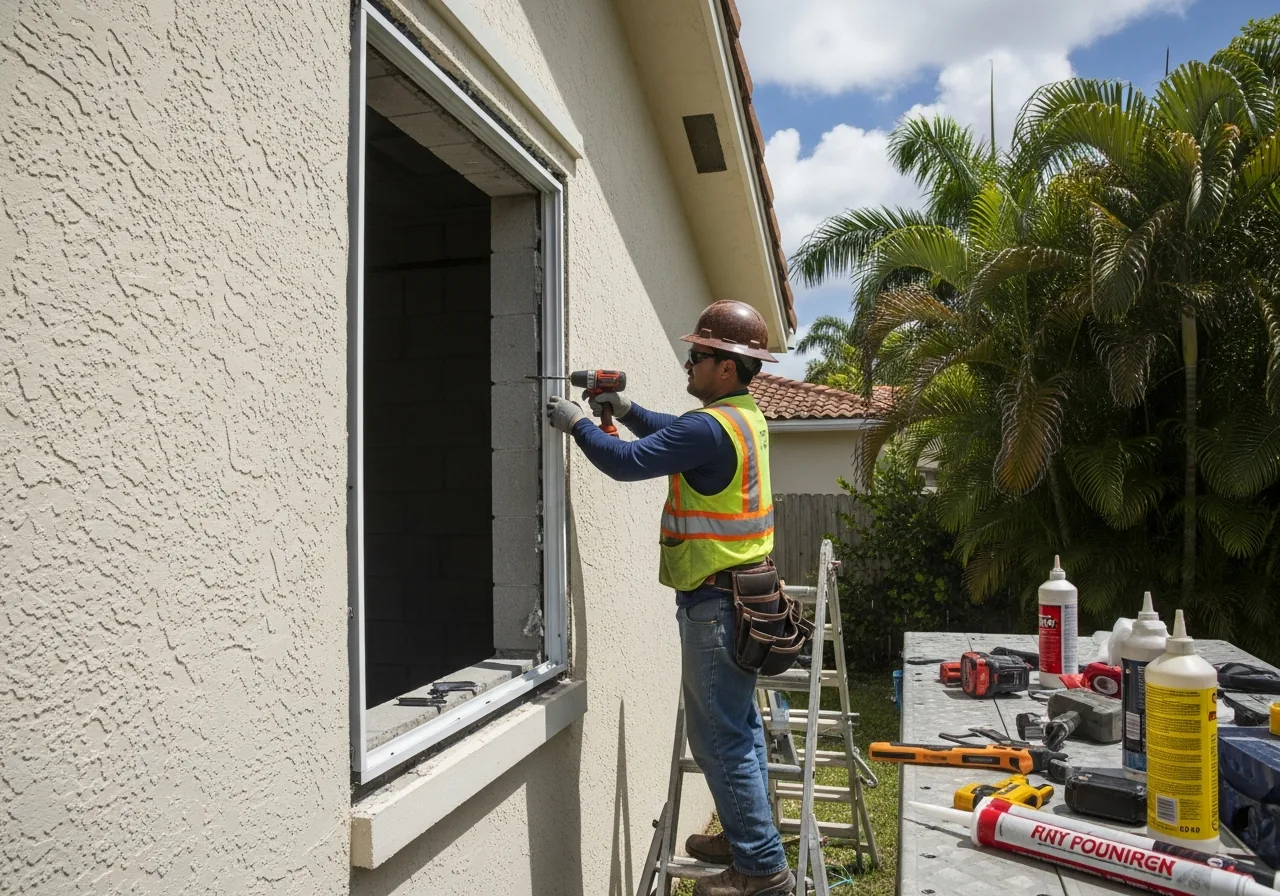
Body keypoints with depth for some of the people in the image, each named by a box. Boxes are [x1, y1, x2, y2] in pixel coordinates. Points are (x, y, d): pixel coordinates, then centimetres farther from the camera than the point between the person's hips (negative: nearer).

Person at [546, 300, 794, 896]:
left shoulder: (712, 426, -21)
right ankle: (749, 838, 34)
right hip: (744, 594, 10)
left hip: (717, 602, -10)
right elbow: (677, 437, 24)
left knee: (720, 739, -1)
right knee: (739, 725, 20)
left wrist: (576, 423, -6)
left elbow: (627, 462, -21)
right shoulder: (747, 417, 10)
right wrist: (627, 411, 14)